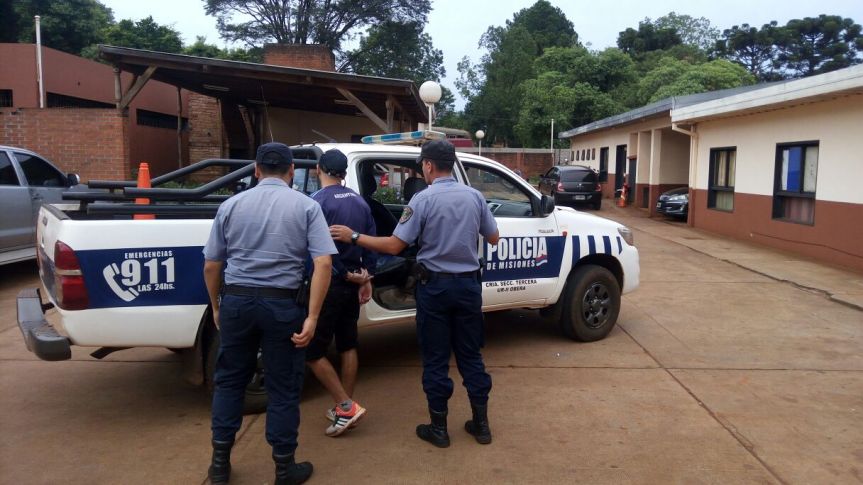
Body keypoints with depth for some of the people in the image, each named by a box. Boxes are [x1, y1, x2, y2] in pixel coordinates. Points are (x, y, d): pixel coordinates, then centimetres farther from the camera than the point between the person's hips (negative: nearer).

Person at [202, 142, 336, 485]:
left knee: (229, 381, 18)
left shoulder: (231, 205, 4)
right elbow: (323, 263, -13)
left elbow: (211, 265, 6)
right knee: (283, 388, 9)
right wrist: (312, 317, -12)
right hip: (282, 305, -2)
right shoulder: (306, 206, -2)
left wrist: (216, 307, 20)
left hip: (236, 301, 2)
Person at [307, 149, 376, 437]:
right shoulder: (359, 202, 8)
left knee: (312, 351, 2)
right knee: (347, 345, 15)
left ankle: (346, 407, 0)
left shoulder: (318, 201, -14)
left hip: (329, 285, -7)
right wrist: (366, 279, 9)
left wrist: (347, 275, -11)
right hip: (353, 284, 8)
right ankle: (345, 408, 23)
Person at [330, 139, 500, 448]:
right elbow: (494, 238, 11)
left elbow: (394, 246, -15)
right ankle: (481, 424, 21)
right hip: (468, 284, 4)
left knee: (435, 359, 7)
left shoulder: (423, 199, -12)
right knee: (470, 355, 14)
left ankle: (438, 428, 16)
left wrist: (353, 237, -6)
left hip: (435, 285, -4)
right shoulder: (474, 196, 1)